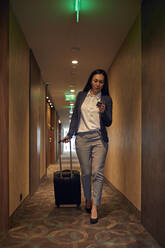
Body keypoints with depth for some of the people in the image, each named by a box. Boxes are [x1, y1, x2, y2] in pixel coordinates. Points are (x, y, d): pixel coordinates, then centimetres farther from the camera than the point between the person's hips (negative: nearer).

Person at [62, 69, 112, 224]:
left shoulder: (106, 99, 7)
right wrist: (69, 134, 6)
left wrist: (103, 112, -14)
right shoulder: (81, 96, 11)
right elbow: (75, 116, 13)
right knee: (86, 173, 6)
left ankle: (95, 207, -4)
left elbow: (108, 123, 5)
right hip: (82, 138, 1)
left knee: (97, 172, -9)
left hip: (99, 138, -1)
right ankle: (88, 199, 27)